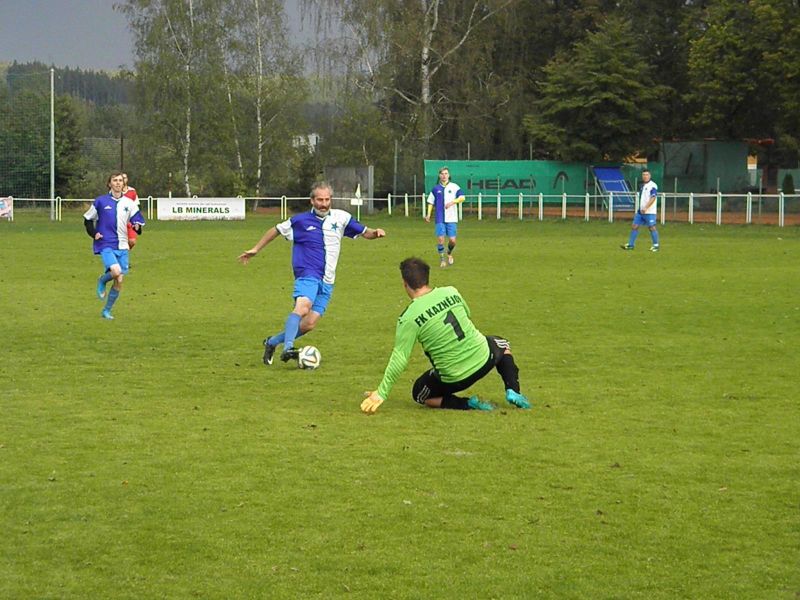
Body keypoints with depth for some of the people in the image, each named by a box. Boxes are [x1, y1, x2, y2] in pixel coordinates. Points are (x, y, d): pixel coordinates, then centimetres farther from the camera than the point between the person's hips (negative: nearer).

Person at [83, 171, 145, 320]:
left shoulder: (129, 203, 7)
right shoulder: (101, 201, 0)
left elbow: (138, 220, 10)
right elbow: (88, 219, 10)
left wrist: (138, 226, -13)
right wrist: (94, 234, -4)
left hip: (122, 246, 4)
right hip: (106, 244, -4)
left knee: (119, 282, 3)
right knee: (116, 272, -27)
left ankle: (107, 311, 18)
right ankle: (102, 281, 7)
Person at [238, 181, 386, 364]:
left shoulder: (341, 218, 8)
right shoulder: (300, 220, 2)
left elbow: (365, 232, 15)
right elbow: (276, 230, 16)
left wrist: (375, 232, -7)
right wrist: (255, 249, 18)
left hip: (326, 281, 4)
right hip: (307, 275, -4)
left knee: (309, 324, -3)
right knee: (303, 307, -33)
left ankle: (272, 342, 16)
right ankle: (287, 349, -40)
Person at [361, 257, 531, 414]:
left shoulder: (408, 319, -17)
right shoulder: (451, 292, -4)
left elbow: (399, 360, -16)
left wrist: (381, 393, -10)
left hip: (454, 378, -4)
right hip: (483, 358, 4)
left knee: (419, 394, 23)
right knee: (502, 344, 37)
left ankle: (468, 404, 1)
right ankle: (512, 392, 16)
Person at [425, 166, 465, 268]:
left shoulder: (454, 186, 2)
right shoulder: (436, 188, 8)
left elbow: (462, 198, -7)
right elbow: (431, 202, 13)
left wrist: (452, 202, -22)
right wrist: (428, 214, 2)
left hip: (452, 218, -1)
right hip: (440, 219, 1)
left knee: (452, 240, -4)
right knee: (440, 239, -11)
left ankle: (449, 254, 28)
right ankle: (442, 259, 6)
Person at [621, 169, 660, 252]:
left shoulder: (652, 186, -11)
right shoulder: (643, 185, 15)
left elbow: (653, 198, -20)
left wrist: (646, 208, -26)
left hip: (649, 212, -8)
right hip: (641, 211, 8)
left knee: (652, 228, -5)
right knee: (634, 226, 4)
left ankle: (655, 246, 6)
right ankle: (630, 244, 9)